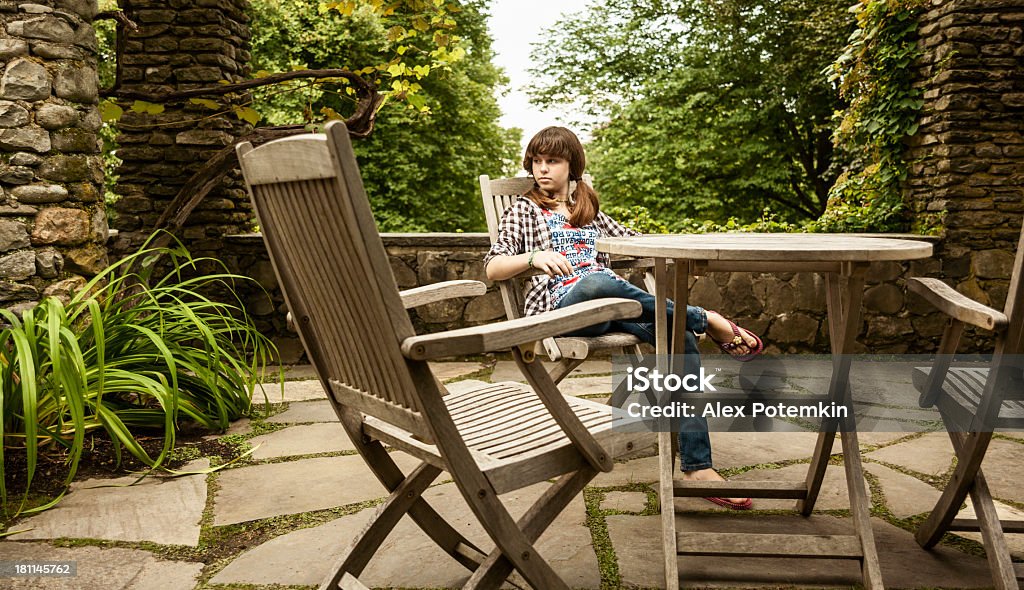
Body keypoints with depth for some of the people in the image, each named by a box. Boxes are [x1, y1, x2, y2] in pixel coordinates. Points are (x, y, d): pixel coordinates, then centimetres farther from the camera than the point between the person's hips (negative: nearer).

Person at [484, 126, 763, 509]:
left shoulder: (588, 208, 28)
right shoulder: (524, 210, 14)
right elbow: (492, 268, 1)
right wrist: (535, 257, -18)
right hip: (561, 305, -4)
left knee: (680, 337, -23)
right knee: (594, 280, -40)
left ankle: (697, 465, -23)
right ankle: (707, 321, -23)